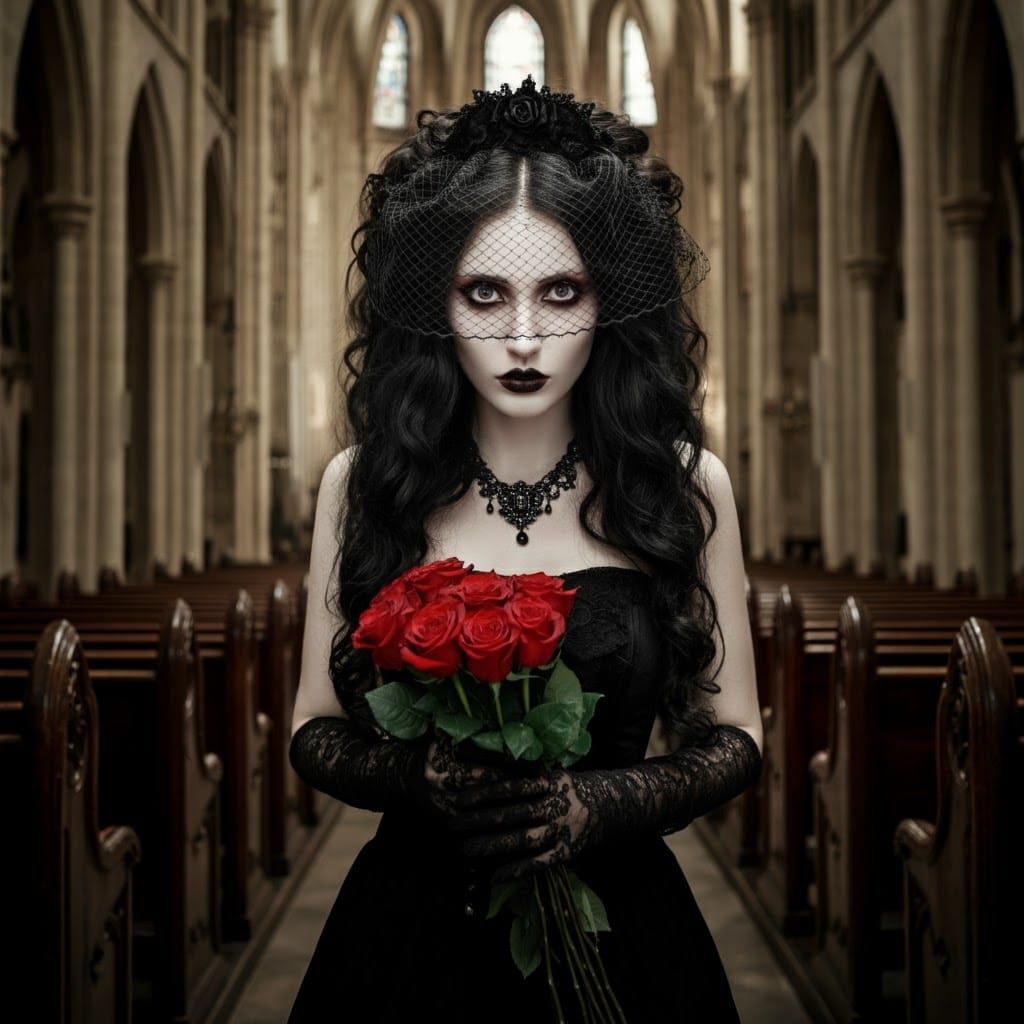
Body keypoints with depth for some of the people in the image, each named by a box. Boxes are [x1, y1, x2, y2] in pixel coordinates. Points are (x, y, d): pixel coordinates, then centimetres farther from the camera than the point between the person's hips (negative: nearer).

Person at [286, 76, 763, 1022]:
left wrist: (598, 804, -17)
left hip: (618, 923, 0)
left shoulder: (687, 486, -6)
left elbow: (734, 738, 1)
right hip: (412, 926, 1)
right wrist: (422, 778, -18)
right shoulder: (362, 483, -4)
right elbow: (316, 730, 2)